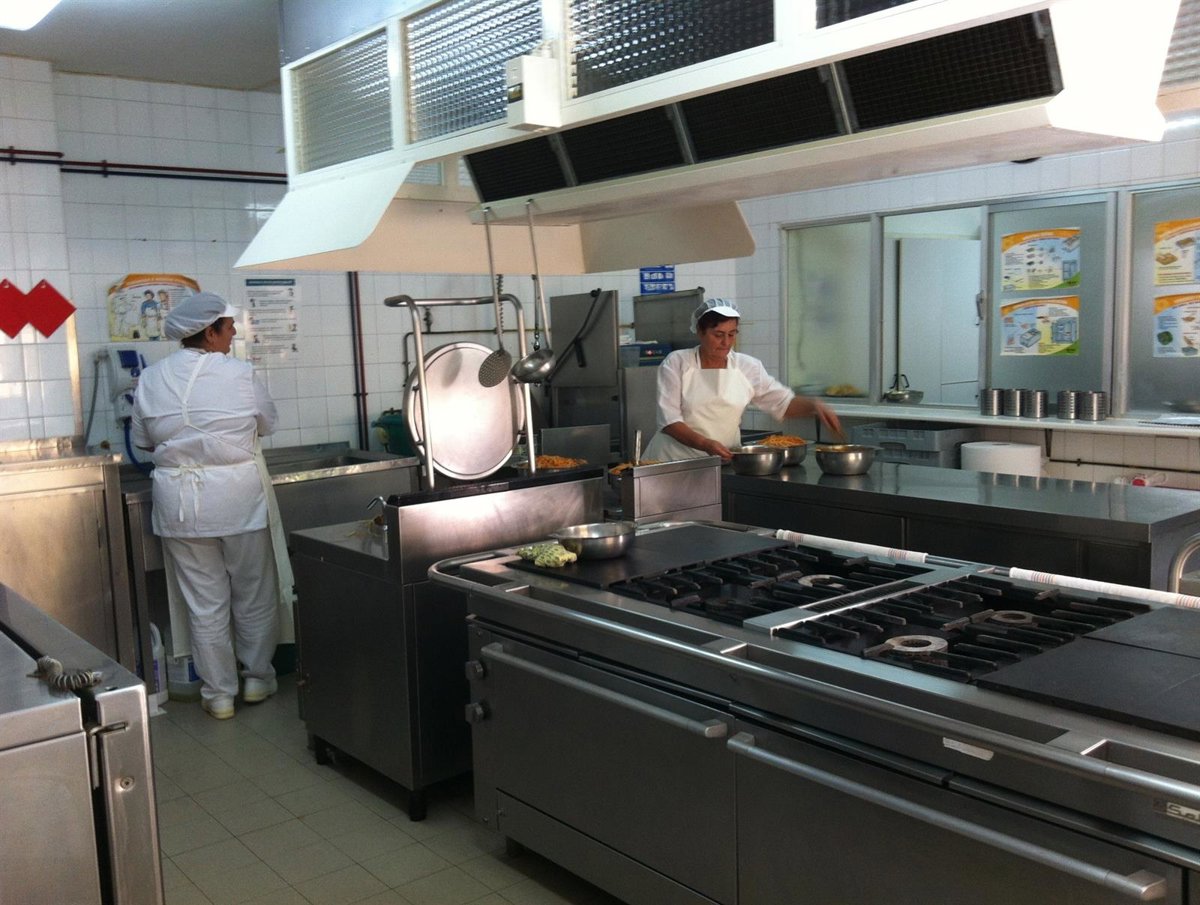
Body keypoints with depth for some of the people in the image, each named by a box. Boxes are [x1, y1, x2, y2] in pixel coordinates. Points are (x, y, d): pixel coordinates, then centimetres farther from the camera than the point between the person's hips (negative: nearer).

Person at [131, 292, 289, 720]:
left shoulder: (151, 379, 0)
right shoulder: (240, 374, -9)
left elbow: (142, 439, 10)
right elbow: (267, 423, 5)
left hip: (180, 500, 3)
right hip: (238, 496, -2)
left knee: (204, 602, 10)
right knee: (253, 595, 14)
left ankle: (219, 693, 19)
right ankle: (258, 678, 27)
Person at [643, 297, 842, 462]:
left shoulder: (747, 367, 6)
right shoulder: (676, 363, -3)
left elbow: (783, 402, 8)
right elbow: (669, 420, -10)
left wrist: (815, 405, -13)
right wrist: (706, 444, -25)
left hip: (725, 458, 3)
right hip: (677, 459, -3)